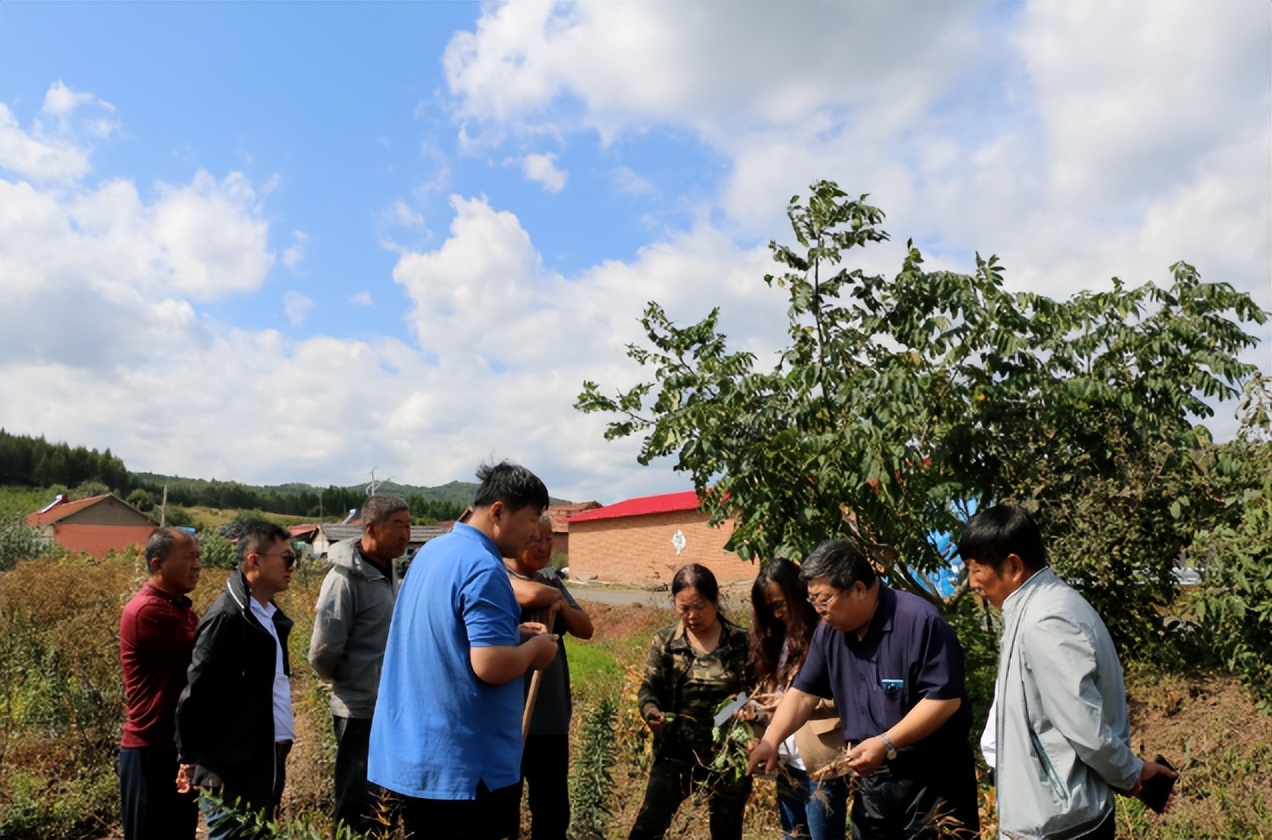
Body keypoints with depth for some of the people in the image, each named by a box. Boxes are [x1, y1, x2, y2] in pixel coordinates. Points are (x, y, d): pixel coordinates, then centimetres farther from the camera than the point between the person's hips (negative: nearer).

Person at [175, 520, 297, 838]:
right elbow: (196, 693, -18)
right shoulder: (228, 616, -18)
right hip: (233, 768, -8)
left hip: (267, 761, 8)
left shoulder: (270, 614, 9)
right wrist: (190, 759, -10)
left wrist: (282, 743, 10)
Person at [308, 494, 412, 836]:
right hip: (361, 710, -8)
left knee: (384, 807, 17)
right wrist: (347, 681, -1)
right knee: (358, 811, 4)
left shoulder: (388, 571, 8)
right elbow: (323, 652, -18)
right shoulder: (346, 577, -17)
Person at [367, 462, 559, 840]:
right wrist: (533, 649, -8)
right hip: (464, 763, -9)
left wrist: (511, 632, 12)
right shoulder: (484, 568, -21)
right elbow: (491, 666, -27)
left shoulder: (433, 550, 9)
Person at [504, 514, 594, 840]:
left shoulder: (551, 579, 10)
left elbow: (585, 629, 7)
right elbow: (530, 594, -32)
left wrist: (559, 605, -11)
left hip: (551, 714, 6)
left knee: (553, 808, 15)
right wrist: (554, 594, -10)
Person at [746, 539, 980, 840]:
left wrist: (886, 743, -26)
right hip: (872, 779, 6)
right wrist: (771, 740, -9)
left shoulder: (920, 621, -20)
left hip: (933, 778, -6)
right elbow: (803, 693, 5)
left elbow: (945, 699, -22)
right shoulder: (829, 632, 2)